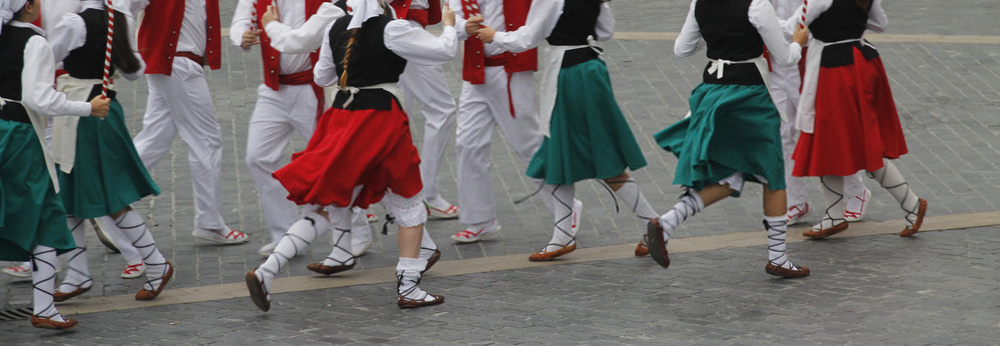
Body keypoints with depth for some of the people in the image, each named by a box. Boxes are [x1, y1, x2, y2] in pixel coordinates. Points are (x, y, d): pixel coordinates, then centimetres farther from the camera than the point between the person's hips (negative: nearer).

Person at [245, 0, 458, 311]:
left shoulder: (336, 29, 6)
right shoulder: (392, 30, -11)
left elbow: (321, 76, 19)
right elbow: (443, 52, -2)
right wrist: (449, 26, 17)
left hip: (342, 114, 5)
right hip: (381, 120, -5)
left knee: (326, 208, 8)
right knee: (409, 206, 12)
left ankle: (266, 272, -5)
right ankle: (408, 289, 13)